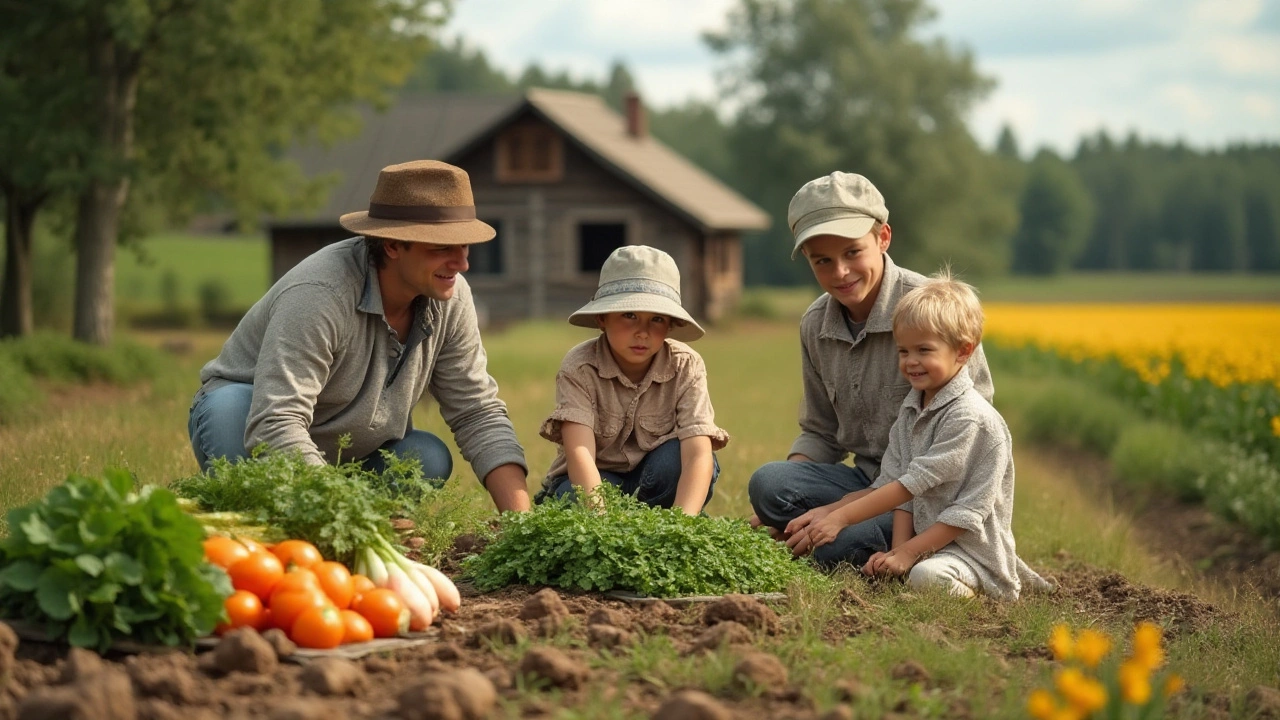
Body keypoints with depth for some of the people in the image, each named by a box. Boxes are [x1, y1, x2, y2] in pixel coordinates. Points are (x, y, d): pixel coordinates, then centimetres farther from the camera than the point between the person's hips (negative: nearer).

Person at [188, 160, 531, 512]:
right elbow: (274, 426, -42)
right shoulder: (318, 295, -34)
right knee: (229, 405, -36)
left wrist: (521, 519, -21)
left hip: (347, 456, 6)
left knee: (429, 459, -20)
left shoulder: (450, 296, -13)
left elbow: (479, 412, -7)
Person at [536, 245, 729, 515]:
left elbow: (699, 453, -29)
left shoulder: (686, 366, -17)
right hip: (592, 482, -2)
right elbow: (579, 452, -34)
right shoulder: (580, 368, -22)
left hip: (652, 481, 2)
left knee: (677, 458, -31)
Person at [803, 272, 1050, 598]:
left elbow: (915, 482, -21)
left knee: (928, 576, -35)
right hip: (923, 540, 8)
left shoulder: (969, 418, -18)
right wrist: (899, 550, -11)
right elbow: (901, 486, 5)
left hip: (972, 548, -8)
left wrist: (842, 516, -22)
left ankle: (972, 586, -5)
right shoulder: (911, 409, 10)